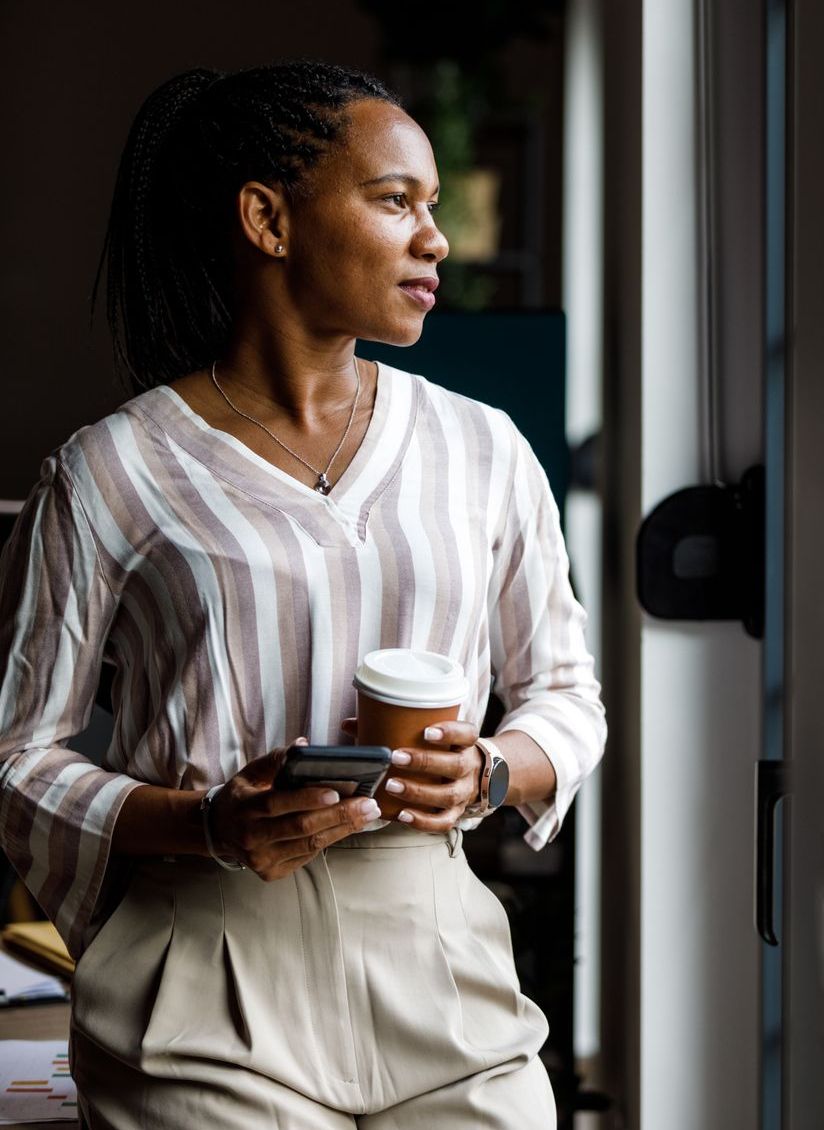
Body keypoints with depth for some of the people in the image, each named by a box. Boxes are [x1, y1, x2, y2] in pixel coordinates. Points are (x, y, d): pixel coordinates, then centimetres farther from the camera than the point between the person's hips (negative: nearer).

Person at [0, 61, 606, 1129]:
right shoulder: (110, 473, -2)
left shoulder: (481, 451, 9)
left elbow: (565, 691, 17)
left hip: (442, 977, 4)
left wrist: (488, 773, -5)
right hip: (211, 1001, -3)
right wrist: (208, 828, -17)